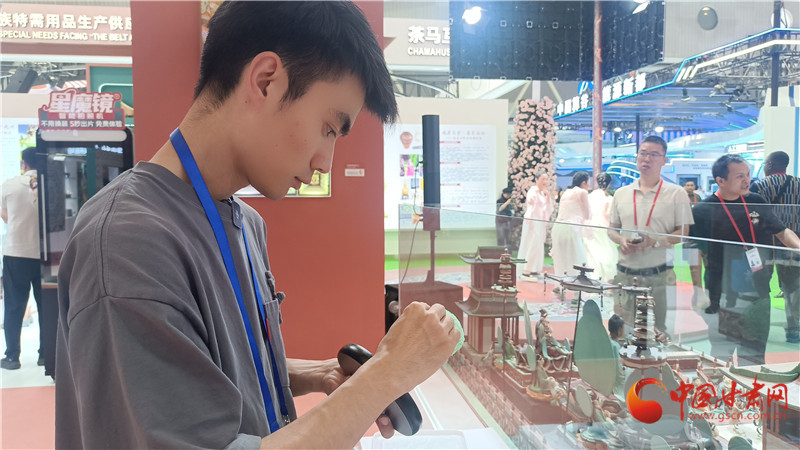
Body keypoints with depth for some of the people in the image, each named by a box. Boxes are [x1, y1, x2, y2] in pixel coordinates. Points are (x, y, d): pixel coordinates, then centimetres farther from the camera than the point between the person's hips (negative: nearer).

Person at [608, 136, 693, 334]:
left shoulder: (676, 193, 2)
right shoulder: (621, 193, 12)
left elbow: (684, 232, -2)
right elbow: (612, 229, 16)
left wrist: (654, 241, -17)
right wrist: (621, 240, -7)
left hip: (659, 274, -3)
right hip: (625, 273, 3)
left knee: (659, 330, 2)